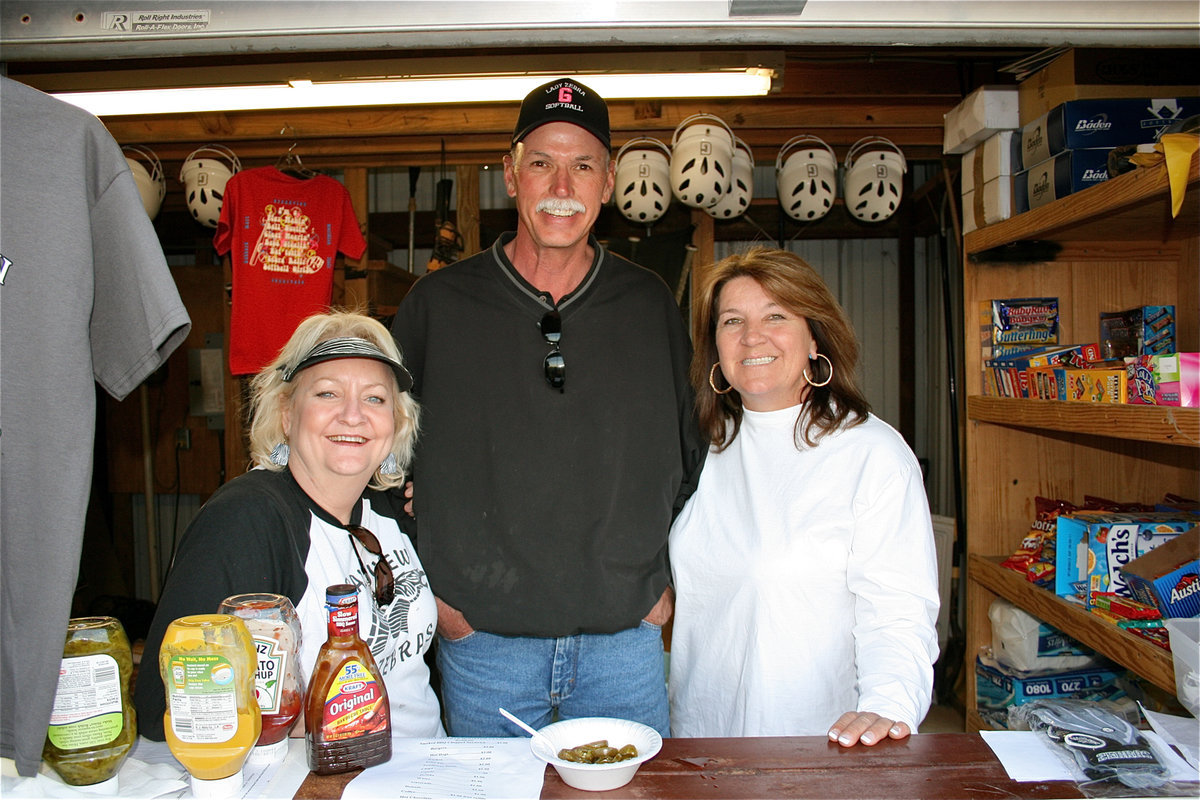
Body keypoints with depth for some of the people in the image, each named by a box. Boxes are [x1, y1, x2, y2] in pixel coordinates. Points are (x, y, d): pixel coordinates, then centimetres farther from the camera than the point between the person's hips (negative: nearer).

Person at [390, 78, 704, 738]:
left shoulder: (651, 305, 2)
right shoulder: (436, 305, -3)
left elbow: (692, 454, 13)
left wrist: (672, 579, 8)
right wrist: (424, 590, 2)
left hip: (625, 639, 2)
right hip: (481, 637, -1)